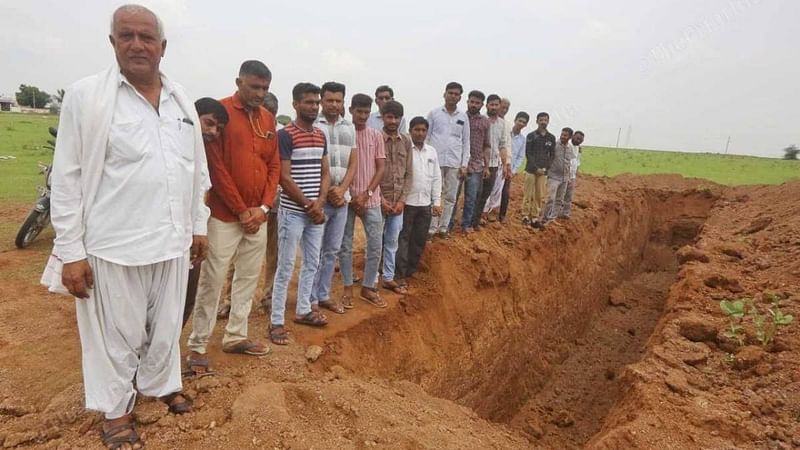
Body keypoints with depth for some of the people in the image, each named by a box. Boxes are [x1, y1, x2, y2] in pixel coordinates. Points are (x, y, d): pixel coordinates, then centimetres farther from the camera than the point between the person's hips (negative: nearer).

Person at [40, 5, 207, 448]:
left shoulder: (182, 101, 7)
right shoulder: (85, 95, -7)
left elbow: (198, 170, 13)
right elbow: (67, 178, -7)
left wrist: (199, 226, 12)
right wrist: (70, 251, -9)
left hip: (173, 241, 4)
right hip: (114, 244, -4)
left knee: (166, 326, 19)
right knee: (117, 335, 10)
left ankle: (161, 384, 42)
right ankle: (116, 410, 31)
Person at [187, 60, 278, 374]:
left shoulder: (268, 118, 11)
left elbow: (274, 165, 11)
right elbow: (216, 166, -12)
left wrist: (263, 207, -1)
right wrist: (240, 210, -12)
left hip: (258, 215, 6)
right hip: (225, 215, -6)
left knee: (249, 278, 12)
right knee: (212, 281, -1)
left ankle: (235, 336, 26)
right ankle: (198, 346, 11)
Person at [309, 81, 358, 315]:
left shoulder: (349, 127, 12)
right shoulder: (312, 125, -4)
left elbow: (353, 163, 9)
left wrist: (341, 190, -5)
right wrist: (327, 191, -11)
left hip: (341, 197, 5)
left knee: (332, 249, 12)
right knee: (314, 251, 1)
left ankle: (324, 295, 24)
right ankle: (310, 299, 11)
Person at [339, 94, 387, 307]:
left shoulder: (376, 135, 5)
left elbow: (381, 168, 2)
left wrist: (366, 194, -9)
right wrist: (352, 197, -9)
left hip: (371, 199, 2)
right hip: (347, 198, -2)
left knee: (375, 245, 4)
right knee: (345, 245, 5)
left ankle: (367, 288, 19)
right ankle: (347, 289, 19)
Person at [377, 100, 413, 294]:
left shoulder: (406, 141, 5)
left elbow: (409, 173, 6)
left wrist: (402, 200, -2)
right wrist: (380, 199, -13)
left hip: (398, 201, 4)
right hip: (379, 200, -4)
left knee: (392, 241, 13)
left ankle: (389, 278, 25)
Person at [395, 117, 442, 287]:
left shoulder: (432, 152, 10)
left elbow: (436, 178, 12)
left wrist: (437, 201, 8)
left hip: (425, 203, 6)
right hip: (407, 202, -5)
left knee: (420, 240, 12)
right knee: (403, 238, 1)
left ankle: (411, 271, 25)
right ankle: (400, 274, 9)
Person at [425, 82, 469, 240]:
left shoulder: (463, 117, 8)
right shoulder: (434, 113, 2)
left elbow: (466, 142, 9)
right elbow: (426, 137, 4)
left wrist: (464, 164, 2)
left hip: (454, 163, 2)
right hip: (435, 161, -2)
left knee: (450, 197, 6)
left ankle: (443, 228, 16)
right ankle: (431, 228, 9)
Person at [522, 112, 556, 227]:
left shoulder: (551, 138, 10)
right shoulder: (531, 136, 1)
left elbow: (552, 155, 11)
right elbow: (528, 154, -3)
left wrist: (545, 168, -3)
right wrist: (536, 168, -11)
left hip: (543, 171, 3)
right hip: (531, 169, -3)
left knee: (540, 196, 1)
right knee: (529, 194, -3)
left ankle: (535, 217, 7)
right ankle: (525, 216, 4)